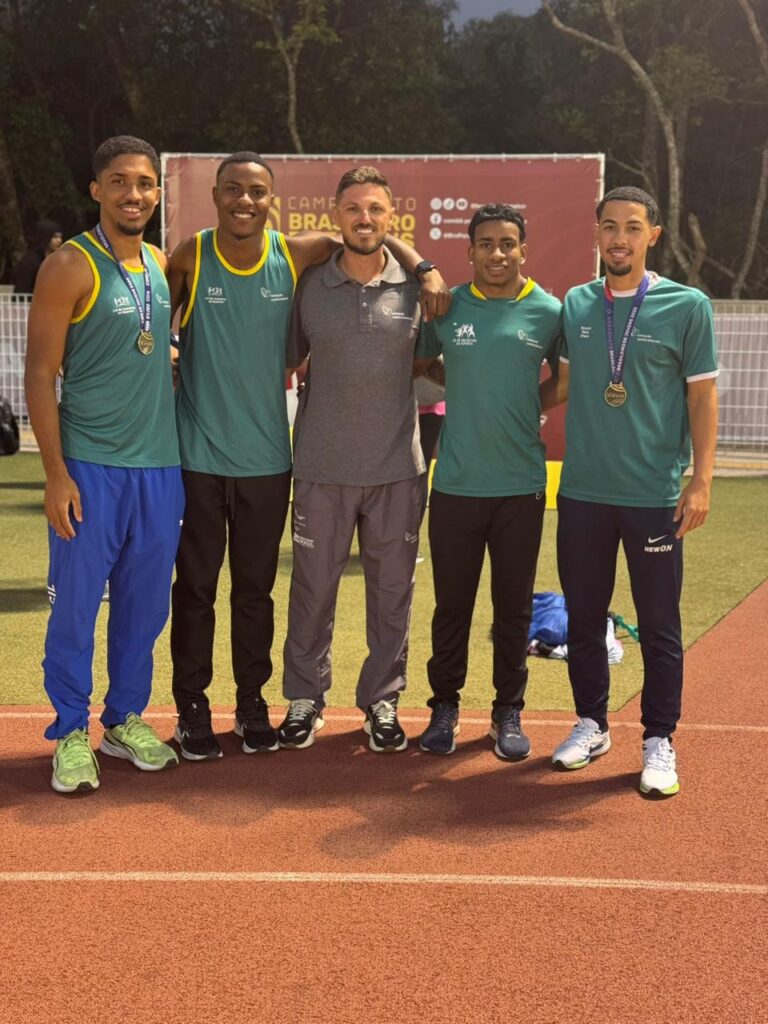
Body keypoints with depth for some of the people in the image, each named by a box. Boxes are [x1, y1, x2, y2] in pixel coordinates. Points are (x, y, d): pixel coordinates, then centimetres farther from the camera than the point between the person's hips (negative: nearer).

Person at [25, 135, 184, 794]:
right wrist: (56, 474, -14)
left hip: (161, 463, 5)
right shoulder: (70, 267, -7)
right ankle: (72, 734, 16)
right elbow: (41, 376, -9)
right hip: (90, 466, -5)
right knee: (76, 605, 2)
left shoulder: (164, 265, 10)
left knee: (145, 604, 12)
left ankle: (127, 719, 27)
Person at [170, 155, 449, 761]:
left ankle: (252, 704, 27)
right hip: (198, 454, -2)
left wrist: (425, 269, -1)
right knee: (195, 586, 6)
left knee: (256, 587, 12)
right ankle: (192, 709, 20)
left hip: (267, 456, 2)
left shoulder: (295, 256, -1)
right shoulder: (189, 259, -5)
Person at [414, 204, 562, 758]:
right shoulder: (446, 306, 1)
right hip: (455, 483, 0)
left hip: (522, 484, 0)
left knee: (514, 607, 9)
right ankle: (445, 706, 24)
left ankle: (509, 712, 23)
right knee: (452, 603, 10)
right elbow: (417, 364, 14)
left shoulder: (548, 311, 0)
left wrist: (526, 408, 4)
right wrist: (468, 395, 6)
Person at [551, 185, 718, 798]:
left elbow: (702, 398, -3)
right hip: (582, 491, 4)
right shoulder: (575, 305, 7)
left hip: (655, 495, -3)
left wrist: (702, 480, -8)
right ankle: (592, 724, 29)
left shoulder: (687, 306, -2)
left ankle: (660, 741, 18)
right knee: (584, 618, 12)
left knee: (659, 625, 4)